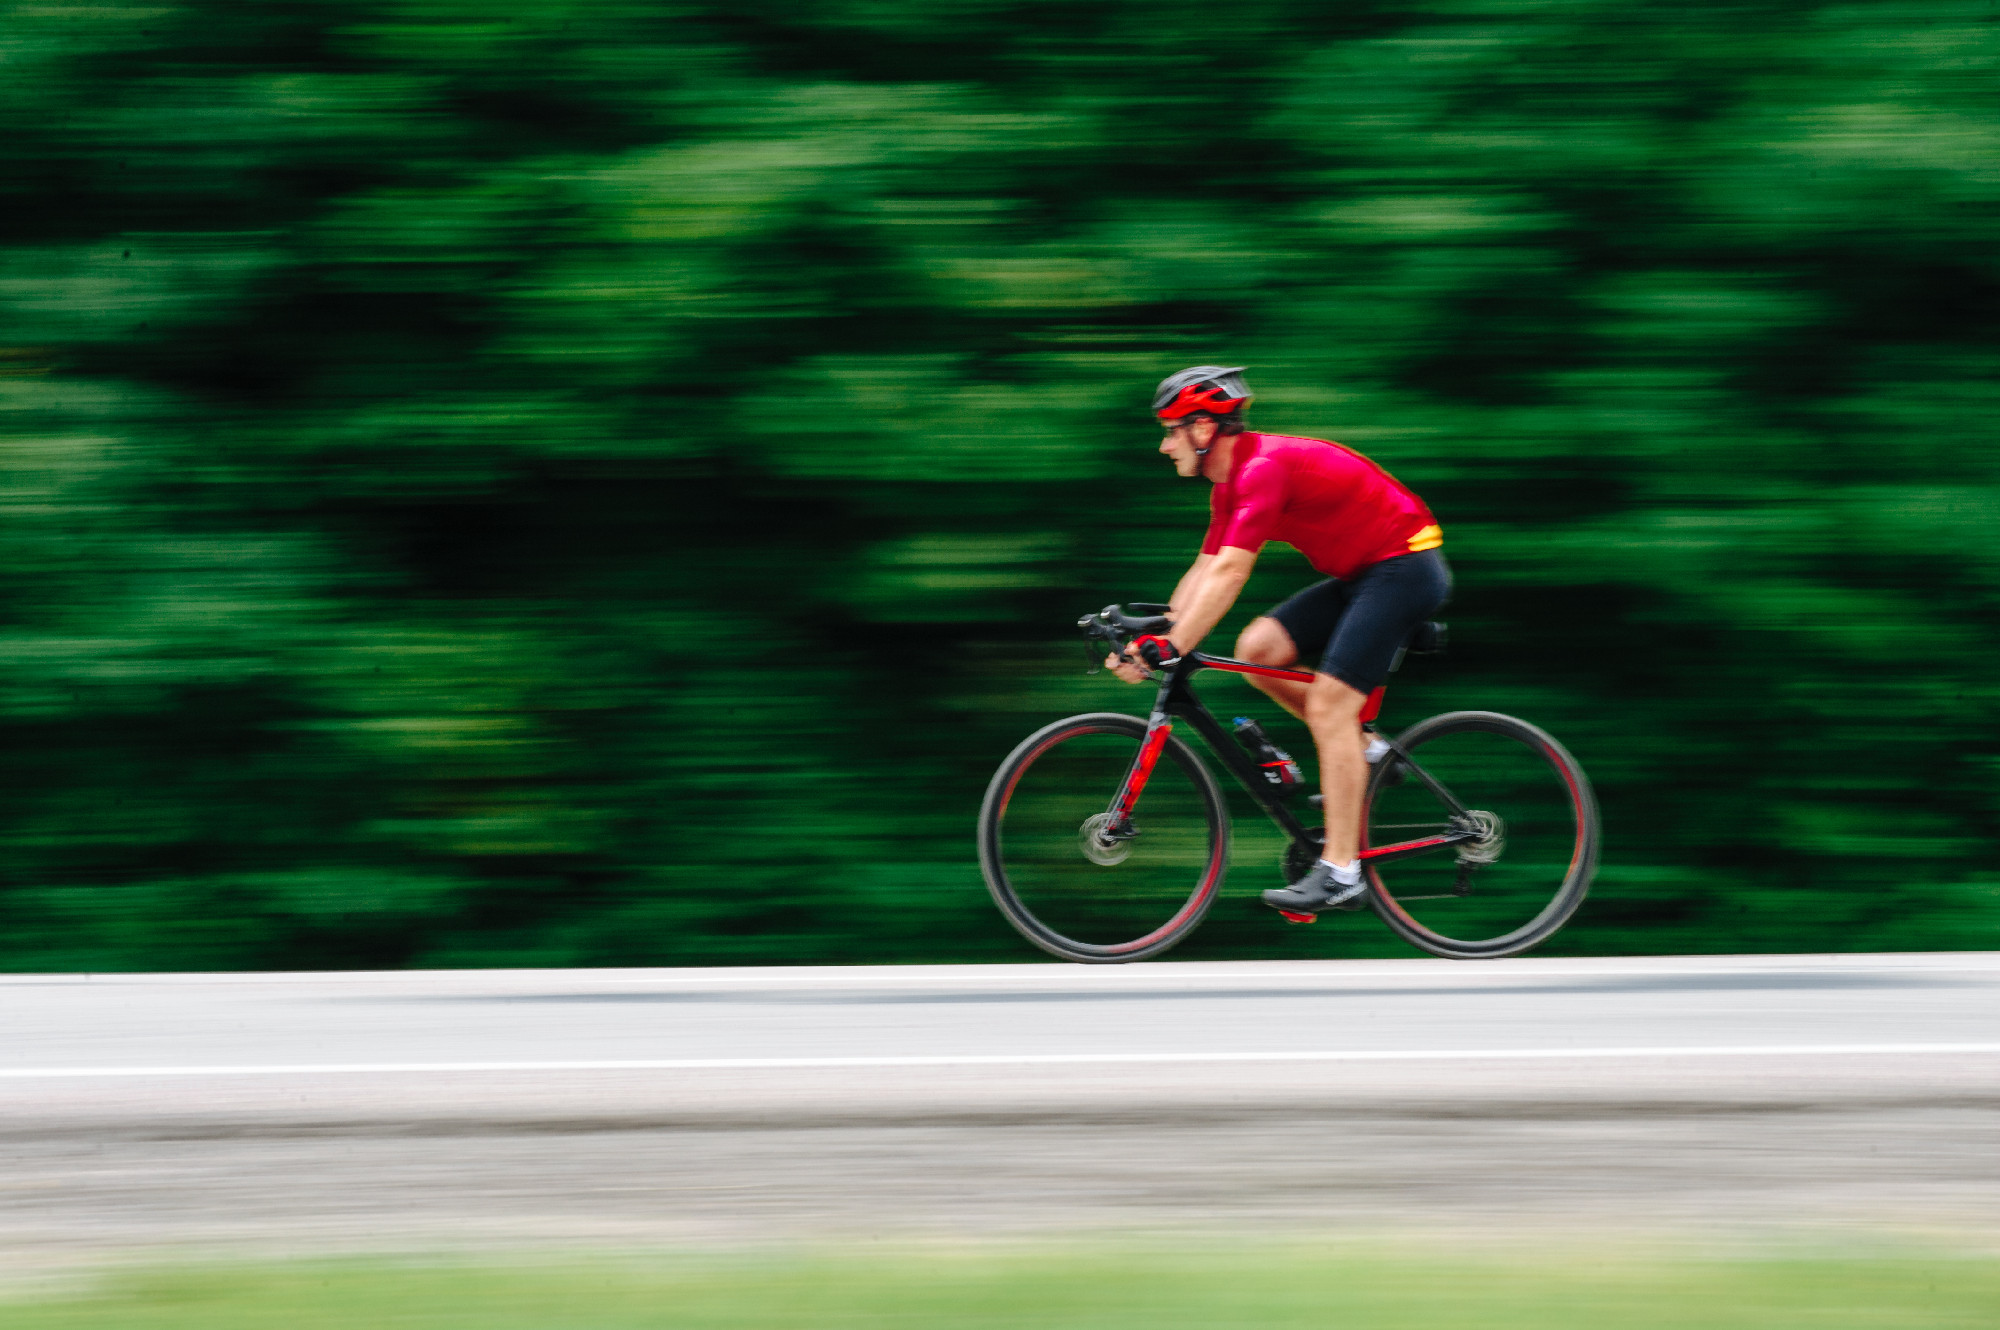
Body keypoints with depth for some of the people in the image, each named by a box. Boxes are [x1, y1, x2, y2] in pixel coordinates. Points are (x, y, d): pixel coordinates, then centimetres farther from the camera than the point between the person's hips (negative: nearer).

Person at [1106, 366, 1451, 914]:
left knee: (1327, 703, -16)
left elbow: (1229, 574, -30)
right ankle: (1360, 748, 12)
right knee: (1257, 648, -1)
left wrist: (1171, 650, -31)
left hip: (1404, 566, -9)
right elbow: (1203, 573, 11)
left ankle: (1340, 872, -17)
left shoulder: (1264, 467, -22)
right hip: (1359, 574, 9)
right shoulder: (1231, 482, 8)